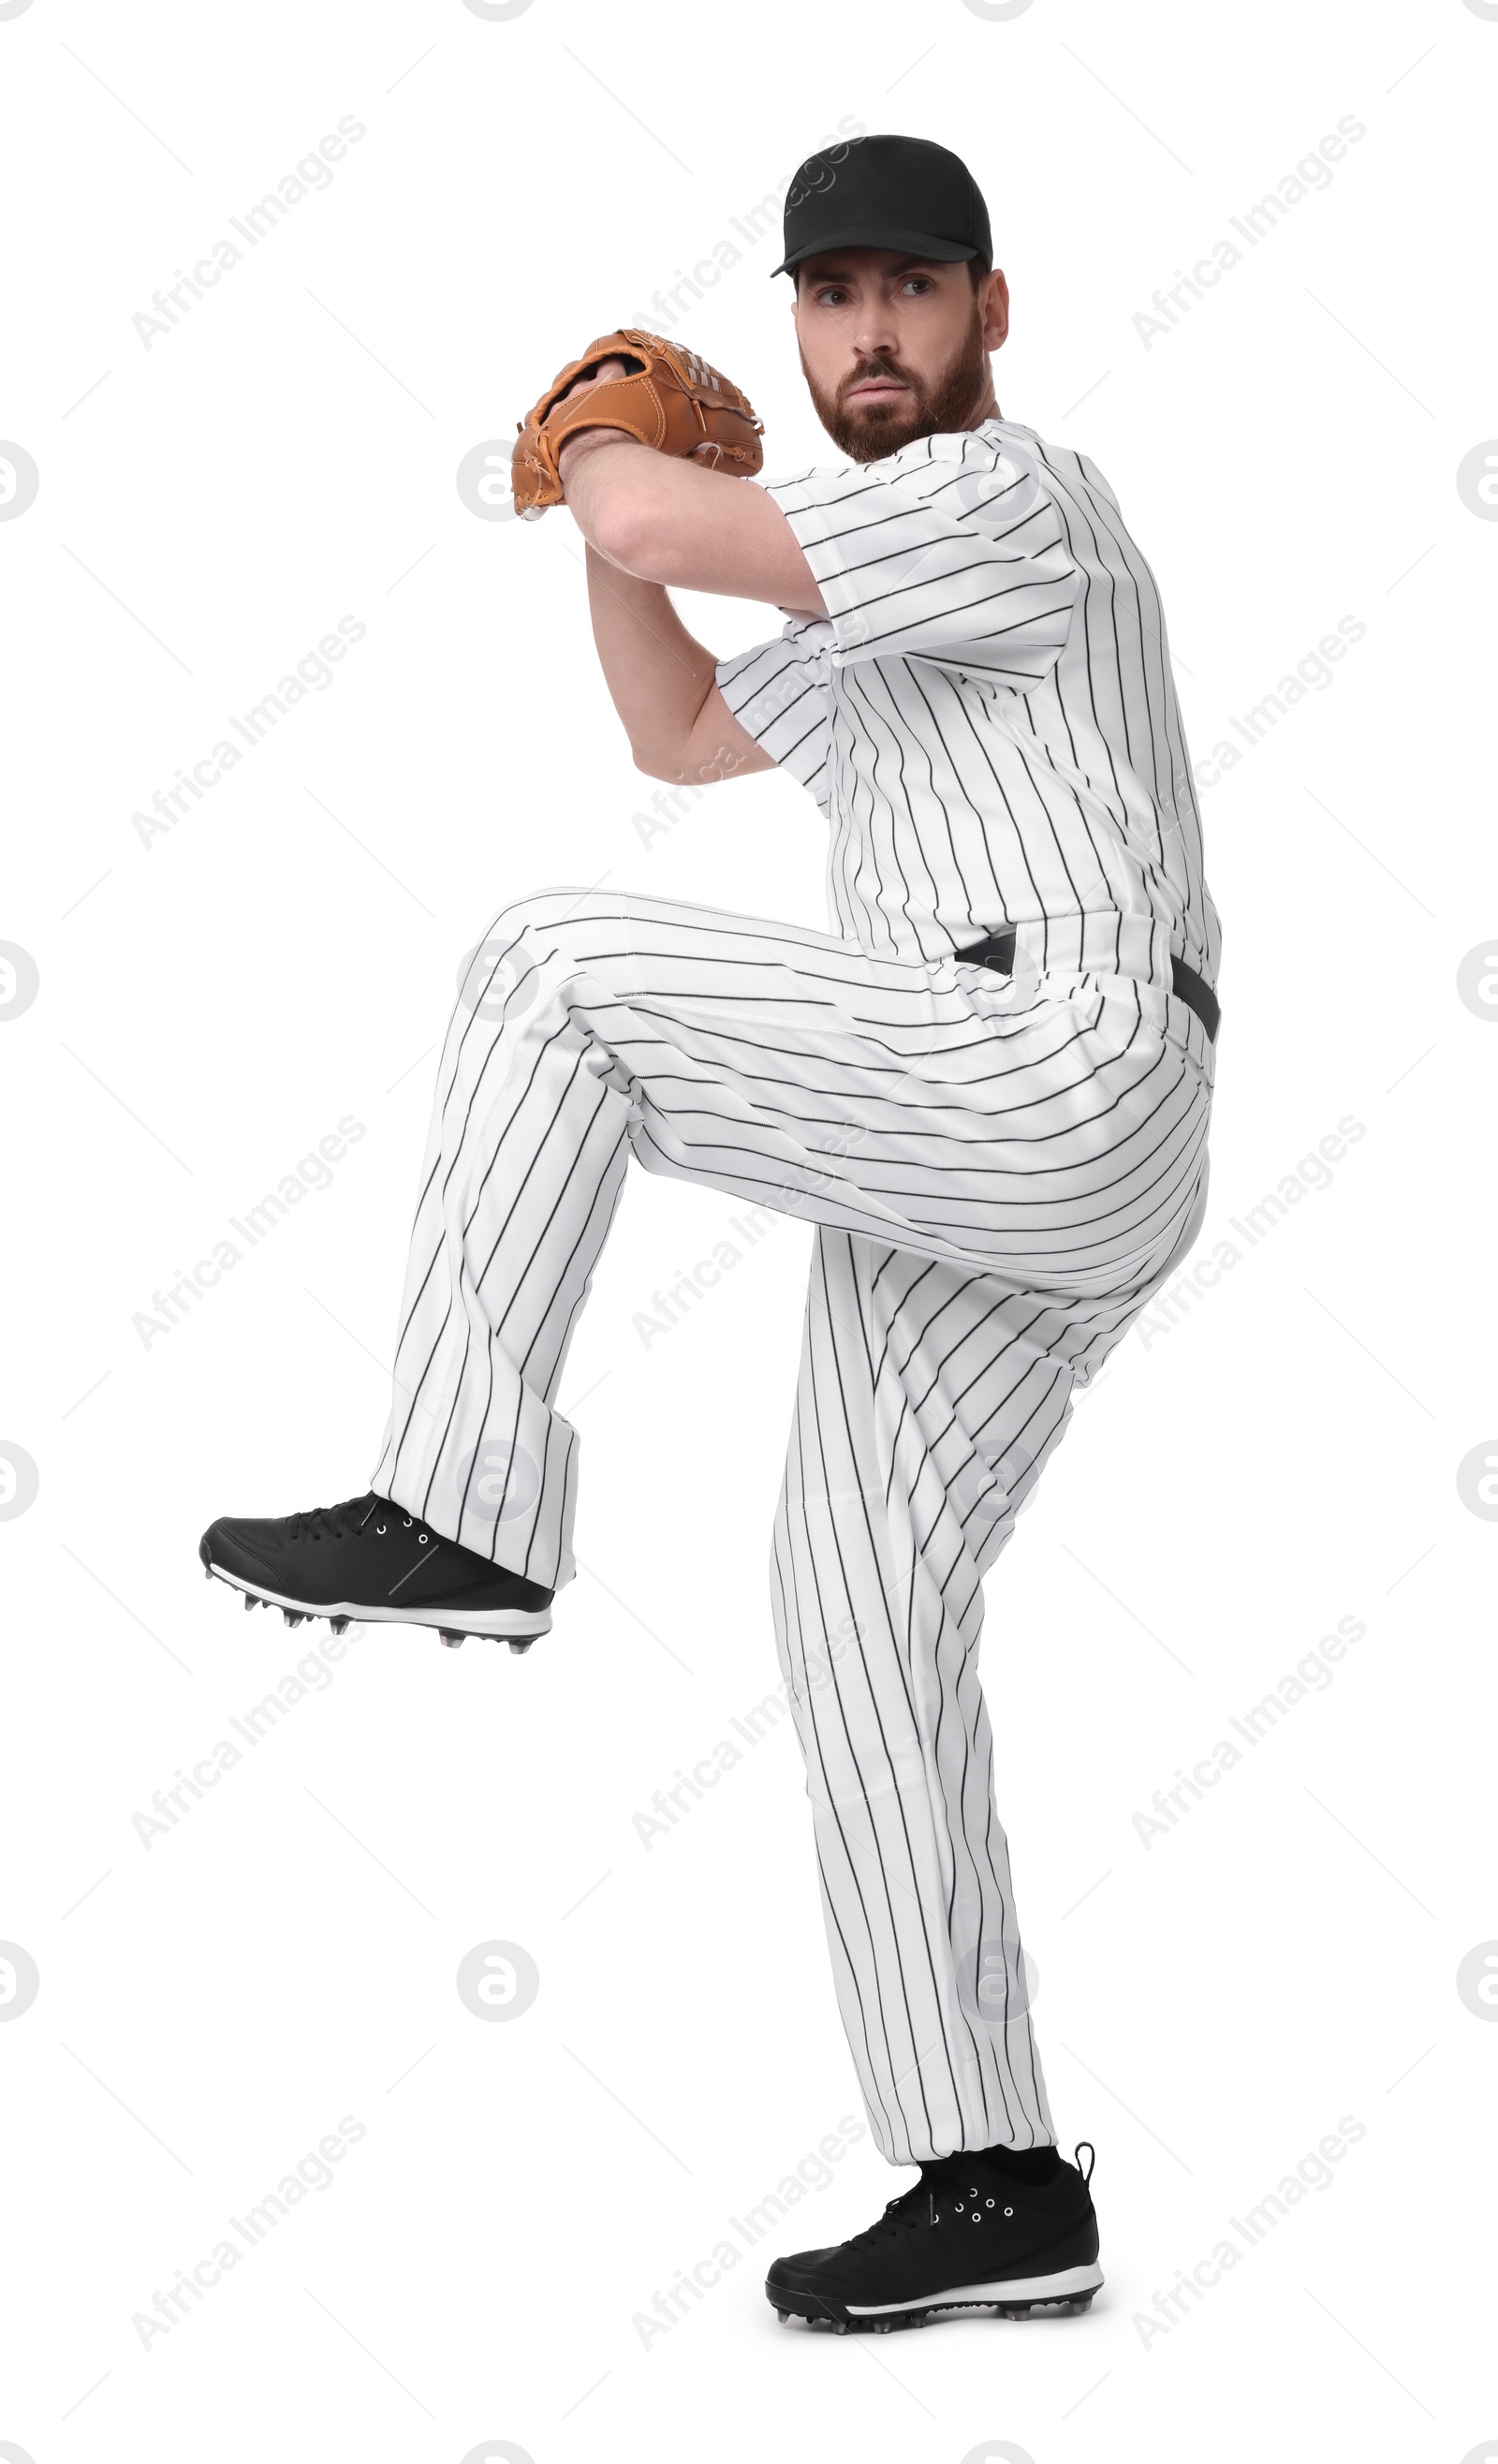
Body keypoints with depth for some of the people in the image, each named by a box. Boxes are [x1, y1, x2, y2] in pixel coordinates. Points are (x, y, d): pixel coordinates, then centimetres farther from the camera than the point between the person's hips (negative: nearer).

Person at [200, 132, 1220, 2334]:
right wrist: (610, 526, 28)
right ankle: (997, 2190, 6)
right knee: (863, 1613, 4)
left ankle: (462, 1510, -9)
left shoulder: (1014, 501, -2)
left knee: (551, 965, -9)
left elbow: (669, 527, -13)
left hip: (1056, 1065, -10)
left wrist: (609, 470, 11)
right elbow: (683, 736, 42)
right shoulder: (886, 613, 30)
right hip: (1002, 1180, 10)